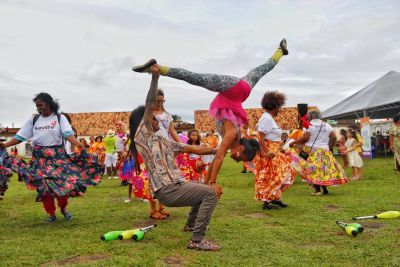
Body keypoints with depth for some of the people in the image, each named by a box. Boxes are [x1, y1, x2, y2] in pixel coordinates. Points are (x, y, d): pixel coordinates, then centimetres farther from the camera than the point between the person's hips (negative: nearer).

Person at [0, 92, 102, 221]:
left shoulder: (60, 118, -2)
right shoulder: (33, 119, 7)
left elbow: (68, 133, -17)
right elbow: (20, 136, 5)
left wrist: (77, 143, -36)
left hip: (58, 155, -3)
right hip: (40, 157, 3)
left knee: (62, 183, -6)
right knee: (43, 185, 2)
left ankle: (63, 208, 20)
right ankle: (51, 213, 16)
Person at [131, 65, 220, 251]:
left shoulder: (163, 142, 20)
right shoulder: (141, 136, -4)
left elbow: (192, 149, 20)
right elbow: (149, 106, -15)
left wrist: (218, 151, 20)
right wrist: (155, 77, -17)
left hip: (174, 186, 10)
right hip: (167, 190, -9)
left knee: (204, 189, 29)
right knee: (210, 193, -17)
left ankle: (191, 225, 37)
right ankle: (197, 240, -18)